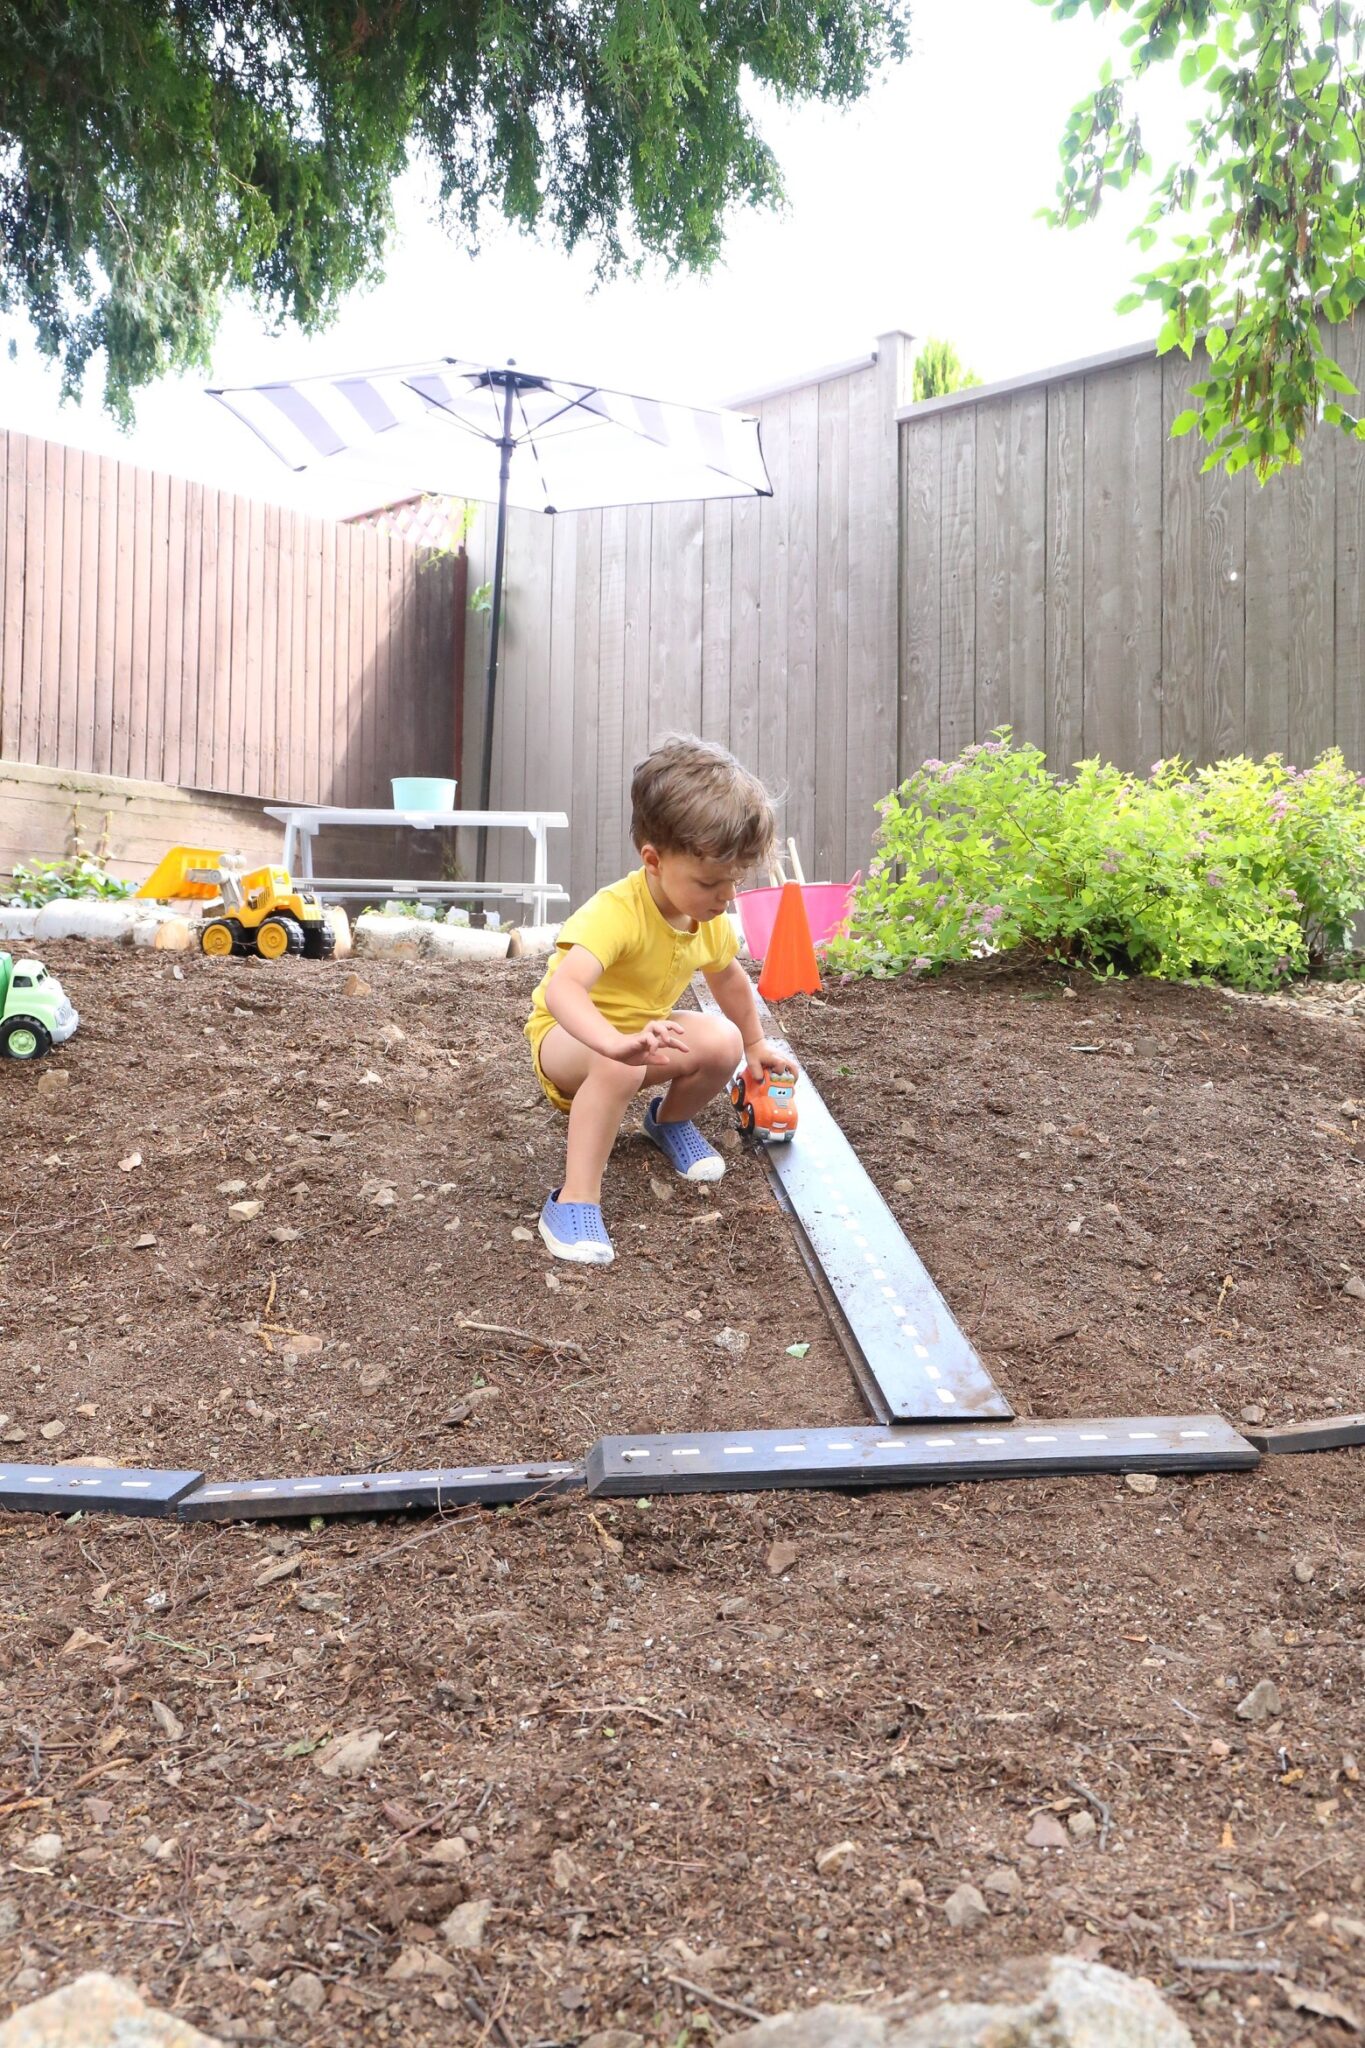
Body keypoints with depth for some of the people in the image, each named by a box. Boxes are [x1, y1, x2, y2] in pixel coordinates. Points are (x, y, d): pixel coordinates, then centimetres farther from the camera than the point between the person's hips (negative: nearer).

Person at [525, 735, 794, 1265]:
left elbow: (729, 978, 14)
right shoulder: (615, 912, -34)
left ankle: (669, 1120, 12)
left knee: (722, 1042, -19)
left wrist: (754, 1046, 23)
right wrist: (616, 1043, -66)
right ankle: (575, 1199, -32)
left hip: (641, 1031, 7)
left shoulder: (711, 920, -9)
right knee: (620, 1065, -40)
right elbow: (561, 988, -50)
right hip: (568, 1036, -7)